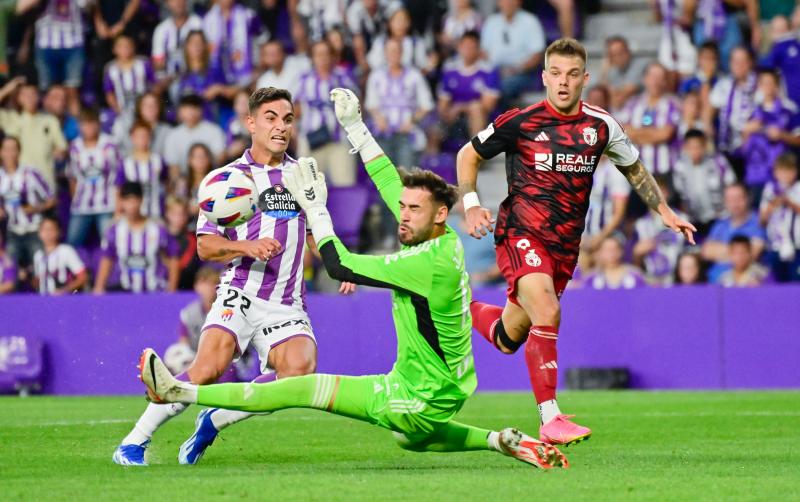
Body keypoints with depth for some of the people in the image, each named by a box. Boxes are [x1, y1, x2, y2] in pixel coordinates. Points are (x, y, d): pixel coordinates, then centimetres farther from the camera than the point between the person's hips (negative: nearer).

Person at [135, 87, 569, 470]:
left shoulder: (431, 262, -27)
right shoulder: (446, 241, -1)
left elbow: (340, 266, -23)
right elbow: (391, 184, 12)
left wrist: (315, 207, -13)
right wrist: (354, 126, 13)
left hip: (421, 398, -10)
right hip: (442, 390, 10)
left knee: (303, 388, -10)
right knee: (410, 440, 40)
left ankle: (180, 392, -10)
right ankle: (503, 442, 28)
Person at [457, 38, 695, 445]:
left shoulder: (600, 126, 1)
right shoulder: (519, 122, -8)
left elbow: (633, 167, 20)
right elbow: (468, 155, 6)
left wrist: (664, 211, 13)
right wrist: (471, 205, -7)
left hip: (564, 245, 4)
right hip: (520, 233, -4)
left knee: (509, 338, 10)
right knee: (547, 313, -27)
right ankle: (550, 420, -24)